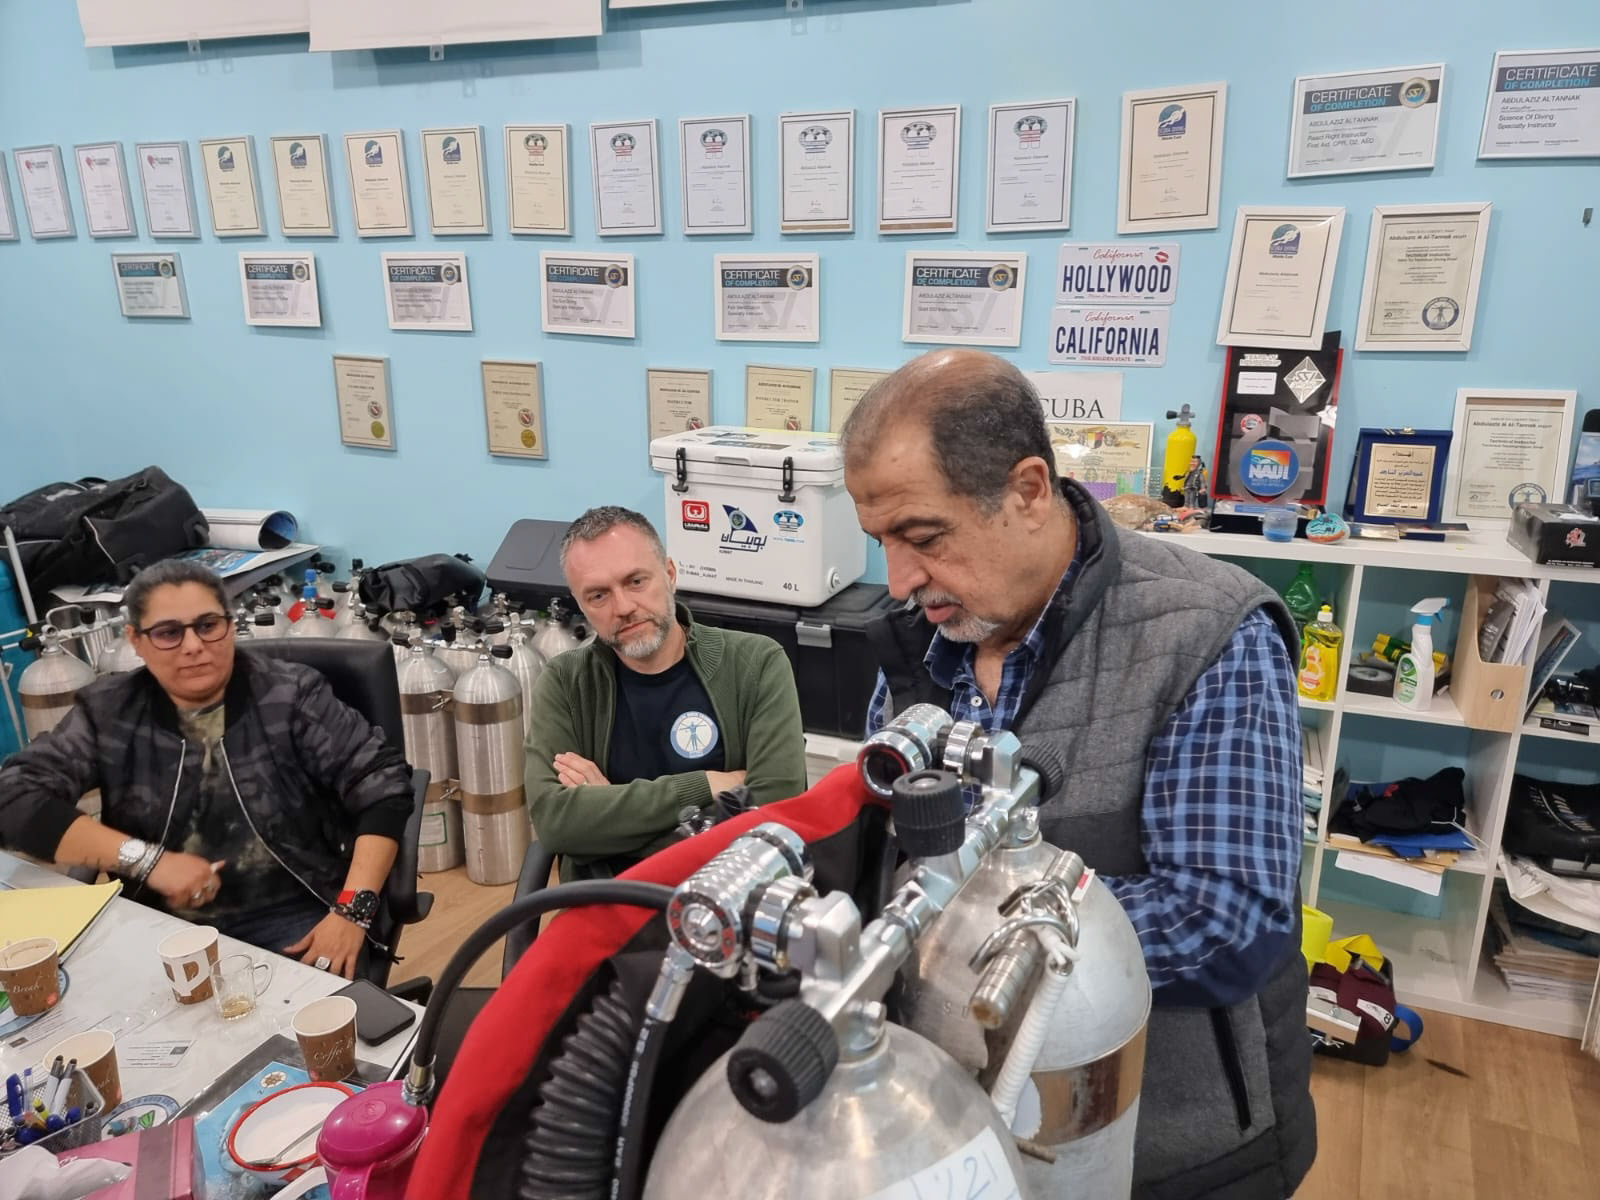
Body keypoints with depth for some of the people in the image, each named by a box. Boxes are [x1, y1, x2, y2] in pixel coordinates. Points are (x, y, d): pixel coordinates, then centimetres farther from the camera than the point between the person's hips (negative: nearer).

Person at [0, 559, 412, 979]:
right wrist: (146, 859, -14)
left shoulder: (290, 695, -4)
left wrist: (352, 910, -19)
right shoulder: (108, 711, 4)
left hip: (291, 918, -3)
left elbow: (383, 784, -8)